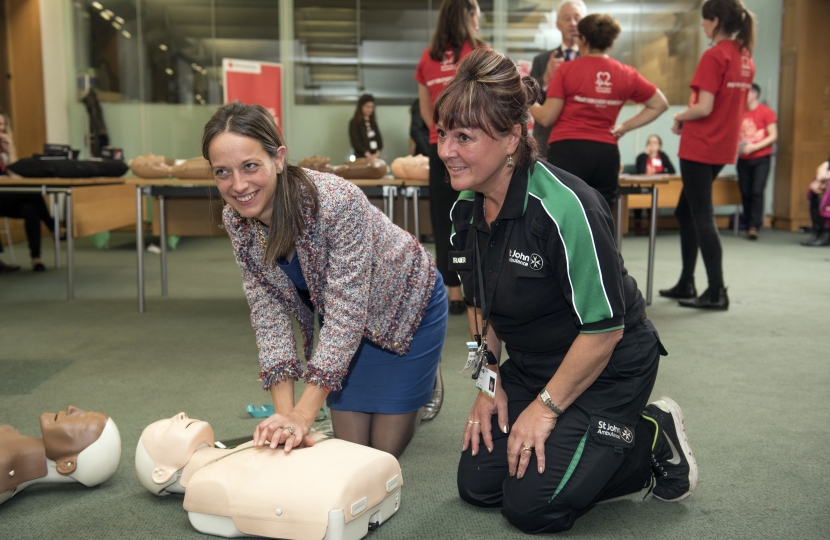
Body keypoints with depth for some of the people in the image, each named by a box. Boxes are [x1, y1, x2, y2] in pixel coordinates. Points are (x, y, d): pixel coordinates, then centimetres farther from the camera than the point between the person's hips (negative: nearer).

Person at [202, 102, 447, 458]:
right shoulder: (236, 219, -18)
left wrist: (303, 416, -36)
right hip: (343, 322, 5)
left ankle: (424, 379, 31)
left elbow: (346, 311, -34)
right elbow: (269, 314, -16)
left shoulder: (337, 201, -37)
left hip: (406, 305, -5)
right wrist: (284, 414, -25)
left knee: (384, 450, 5)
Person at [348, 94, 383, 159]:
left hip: (375, 157, 6)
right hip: (362, 157, -5)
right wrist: (367, 154, -15)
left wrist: (378, 152, -4)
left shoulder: (373, 122, 15)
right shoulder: (354, 122, -3)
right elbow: (355, 142, -9)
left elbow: (379, 137, 13)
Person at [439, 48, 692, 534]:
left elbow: (604, 329, -25)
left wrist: (546, 407, -17)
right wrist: (491, 382, 4)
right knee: (477, 484, 4)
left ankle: (655, 440, 9)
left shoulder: (565, 208, -30)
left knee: (531, 505, -10)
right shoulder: (466, 210, -5)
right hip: (531, 363, 8)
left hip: (608, 368, -7)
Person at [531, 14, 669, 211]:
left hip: (567, 151, -4)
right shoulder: (626, 74, 8)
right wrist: (625, 127, 14)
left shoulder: (566, 70, -4)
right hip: (606, 153, 4)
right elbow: (659, 104, 17)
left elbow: (547, 117, -4)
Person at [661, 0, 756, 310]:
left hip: (699, 148, -9)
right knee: (686, 212, 17)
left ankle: (716, 292, 0)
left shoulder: (714, 56, -15)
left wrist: (680, 117, -2)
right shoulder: (745, 58, 10)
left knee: (702, 217, -2)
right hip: (724, 148, 9)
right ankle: (686, 285, 22)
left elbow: (703, 108, -20)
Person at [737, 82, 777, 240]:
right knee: (745, 193, 1)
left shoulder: (766, 112, -3)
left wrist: (753, 147, -15)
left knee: (757, 192, -12)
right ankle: (748, 226, 9)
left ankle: (754, 227, -11)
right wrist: (736, 146, -5)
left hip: (761, 158, -4)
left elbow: (773, 136, -5)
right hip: (743, 159, 4)